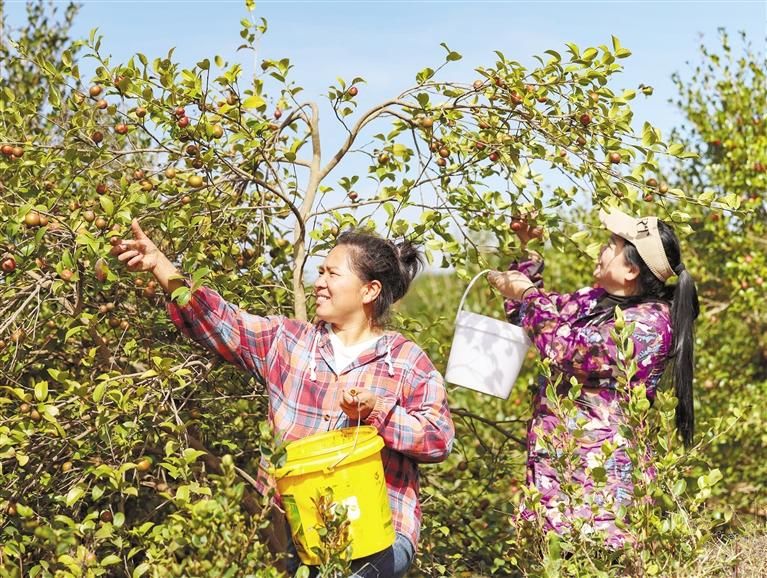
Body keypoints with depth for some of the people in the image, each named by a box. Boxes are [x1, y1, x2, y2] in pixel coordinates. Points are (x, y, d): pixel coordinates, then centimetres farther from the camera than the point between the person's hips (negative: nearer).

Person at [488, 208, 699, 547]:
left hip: (600, 471, -8)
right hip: (554, 460, 9)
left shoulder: (649, 322, -14)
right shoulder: (596, 299, 13)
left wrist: (527, 295, -10)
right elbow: (550, 313, 29)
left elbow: (568, 351, -20)